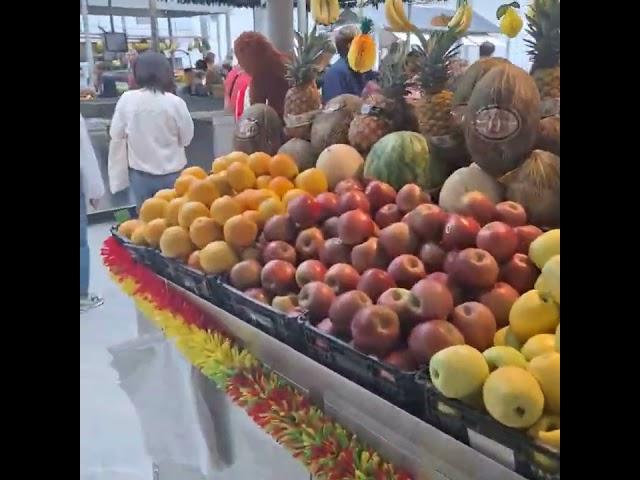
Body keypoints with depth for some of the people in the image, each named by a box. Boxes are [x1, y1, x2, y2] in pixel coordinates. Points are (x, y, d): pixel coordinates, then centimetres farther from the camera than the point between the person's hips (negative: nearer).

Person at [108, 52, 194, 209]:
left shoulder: (127, 99, -10)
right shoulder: (175, 102, -15)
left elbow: (116, 135, 0)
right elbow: (187, 138, -4)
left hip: (139, 172, 1)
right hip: (170, 173, -1)